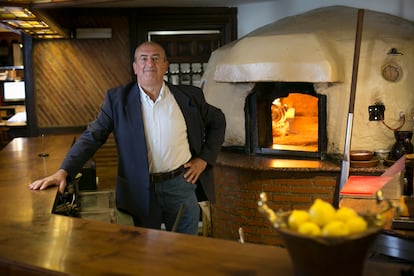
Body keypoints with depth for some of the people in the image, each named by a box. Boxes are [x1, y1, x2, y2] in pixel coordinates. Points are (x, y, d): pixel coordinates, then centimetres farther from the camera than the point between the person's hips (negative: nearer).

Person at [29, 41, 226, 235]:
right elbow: (92, 136, -6)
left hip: (182, 183, 1)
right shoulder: (117, 98, -3)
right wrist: (63, 172, -18)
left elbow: (217, 121, 14)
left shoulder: (189, 96, 1)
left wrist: (205, 158, 4)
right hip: (142, 190, -1)